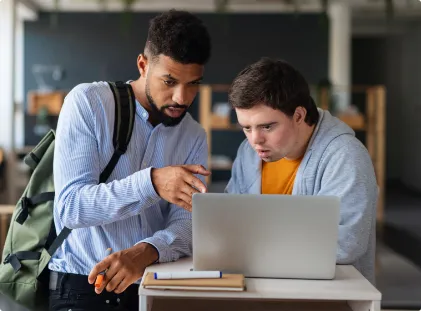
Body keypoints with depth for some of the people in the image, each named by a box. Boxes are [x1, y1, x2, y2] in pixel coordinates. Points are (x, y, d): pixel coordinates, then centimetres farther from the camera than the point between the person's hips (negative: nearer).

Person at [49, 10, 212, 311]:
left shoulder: (195, 137, 6)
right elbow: (70, 207, -14)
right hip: (81, 286, -4)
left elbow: (187, 224, -5)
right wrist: (151, 182, -28)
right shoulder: (88, 102, -6)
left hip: (153, 286, 5)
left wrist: (144, 253, -25)